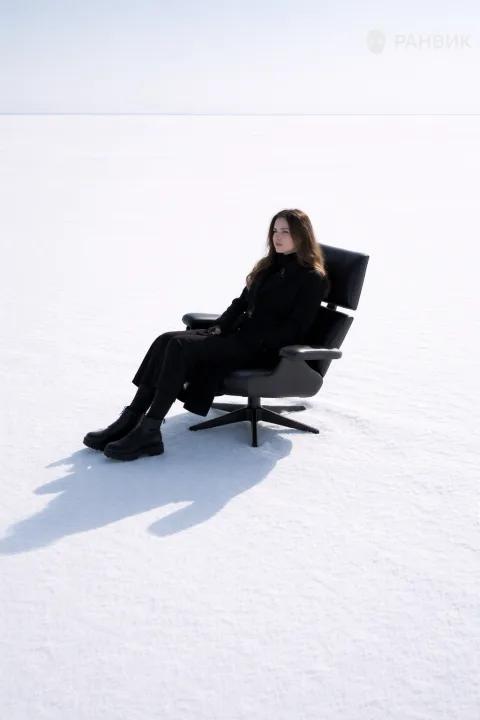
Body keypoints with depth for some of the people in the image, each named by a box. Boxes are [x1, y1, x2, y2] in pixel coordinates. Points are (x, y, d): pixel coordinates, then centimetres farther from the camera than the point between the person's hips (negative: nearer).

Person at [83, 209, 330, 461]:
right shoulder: (269, 266, 19)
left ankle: (148, 430, -30)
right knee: (167, 340, -15)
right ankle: (131, 419, -23)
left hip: (261, 347, -8)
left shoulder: (312, 279, -4)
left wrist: (254, 340, -17)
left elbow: (295, 328, -12)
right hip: (236, 334, 8)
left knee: (181, 347, -27)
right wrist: (219, 327, 4)